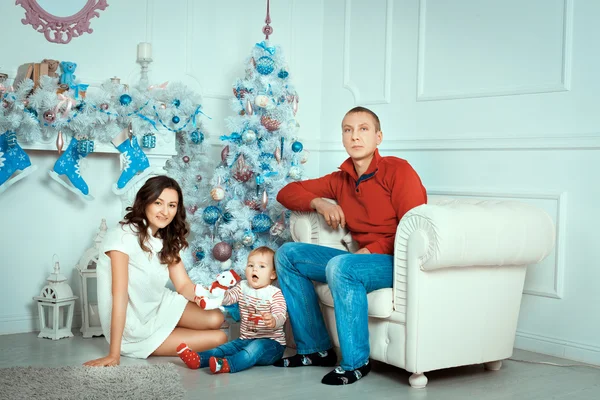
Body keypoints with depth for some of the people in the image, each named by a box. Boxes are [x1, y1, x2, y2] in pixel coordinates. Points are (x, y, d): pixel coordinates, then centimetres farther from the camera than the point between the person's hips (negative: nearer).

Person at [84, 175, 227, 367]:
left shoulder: (167, 239, 3)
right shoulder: (124, 236, -23)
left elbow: (183, 285, -1)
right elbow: (119, 297, -28)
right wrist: (114, 354, -29)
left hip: (159, 306, 7)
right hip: (133, 328, -7)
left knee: (215, 319, -14)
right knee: (217, 339, -12)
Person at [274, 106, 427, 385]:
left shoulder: (398, 170, -8)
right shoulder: (341, 179, 10)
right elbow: (287, 193, 17)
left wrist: (371, 251, -20)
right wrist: (319, 202, -2)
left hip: (396, 261, -7)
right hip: (361, 258, 7)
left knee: (340, 265, -35)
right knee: (288, 255, 2)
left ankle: (356, 362, -20)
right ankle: (315, 349, 3)